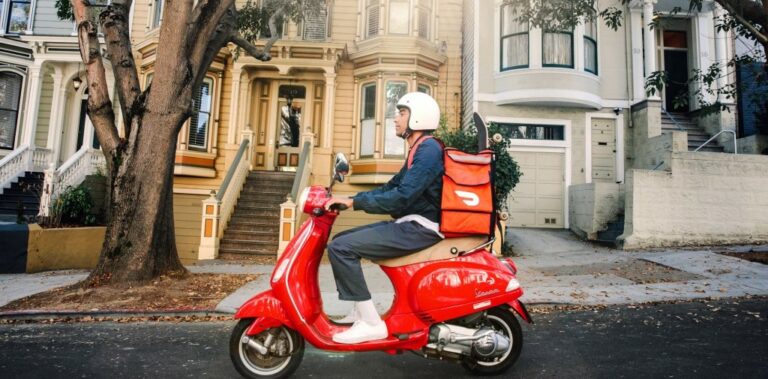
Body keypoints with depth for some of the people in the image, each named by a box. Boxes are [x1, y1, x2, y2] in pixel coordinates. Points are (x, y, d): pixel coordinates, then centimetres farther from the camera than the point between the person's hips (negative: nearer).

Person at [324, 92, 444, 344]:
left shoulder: (429, 149, -13)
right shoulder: (419, 151, 20)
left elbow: (402, 197, -24)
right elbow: (390, 188, 18)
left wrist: (353, 202, -21)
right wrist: (351, 199, 7)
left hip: (420, 228, -10)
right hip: (410, 223, 10)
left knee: (340, 248, -19)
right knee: (341, 239, 11)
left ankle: (371, 323, -14)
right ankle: (361, 310, 11)